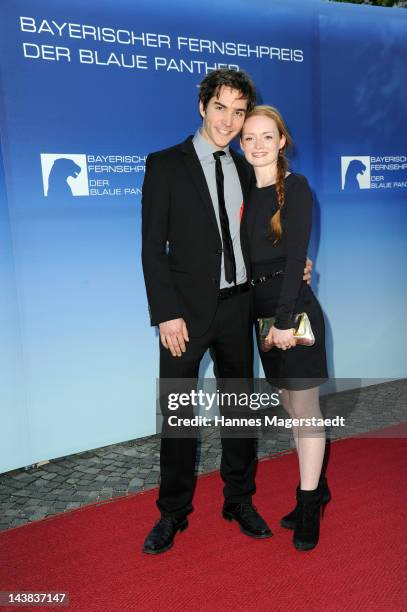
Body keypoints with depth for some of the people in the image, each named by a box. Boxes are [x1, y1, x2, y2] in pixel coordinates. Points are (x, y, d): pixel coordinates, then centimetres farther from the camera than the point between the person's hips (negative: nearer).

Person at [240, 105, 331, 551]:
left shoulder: (296, 187, -7)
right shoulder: (246, 190, 11)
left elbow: (296, 256, -14)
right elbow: (247, 255, 10)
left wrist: (285, 318, -18)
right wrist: (267, 320, 5)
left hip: (294, 310, -6)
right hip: (262, 311, 7)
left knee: (305, 408, 2)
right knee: (292, 409, 15)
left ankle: (309, 505, 17)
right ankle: (317, 487, 32)